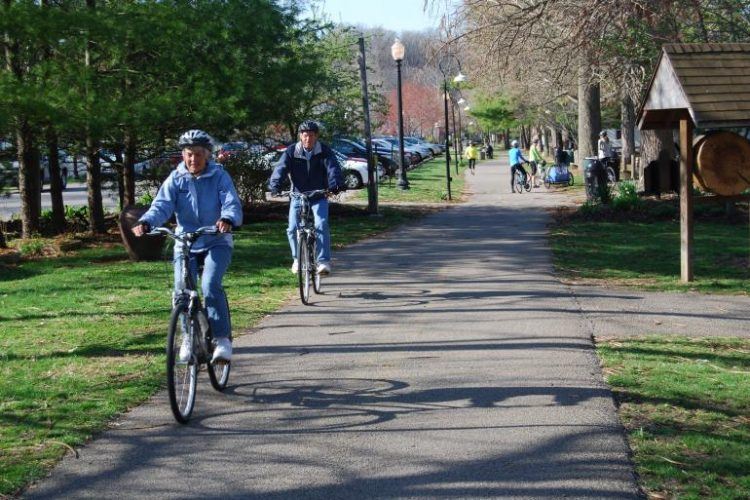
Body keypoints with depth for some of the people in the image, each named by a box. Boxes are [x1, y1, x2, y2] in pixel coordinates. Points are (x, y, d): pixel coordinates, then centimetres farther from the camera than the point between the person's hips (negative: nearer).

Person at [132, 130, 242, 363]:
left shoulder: (219, 176, -4)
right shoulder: (176, 179, 1)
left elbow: (232, 203, -18)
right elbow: (162, 205, -12)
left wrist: (227, 219, -42)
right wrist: (145, 222, -33)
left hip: (216, 242, -2)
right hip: (185, 243, 3)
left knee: (210, 285, -25)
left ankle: (222, 338, -16)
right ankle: (190, 335, 15)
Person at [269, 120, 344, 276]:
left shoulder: (324, 151, -7)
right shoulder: (291, 152, -6)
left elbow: (333, 168, -21)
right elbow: (281, 168, -16)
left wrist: (336, 184, -40)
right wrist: (275, 186, -34)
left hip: (319, 196, -1)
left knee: (321, 225, -19)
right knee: (293, 229, -6)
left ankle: (324, 261, -15)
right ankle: (297, 259, 17)